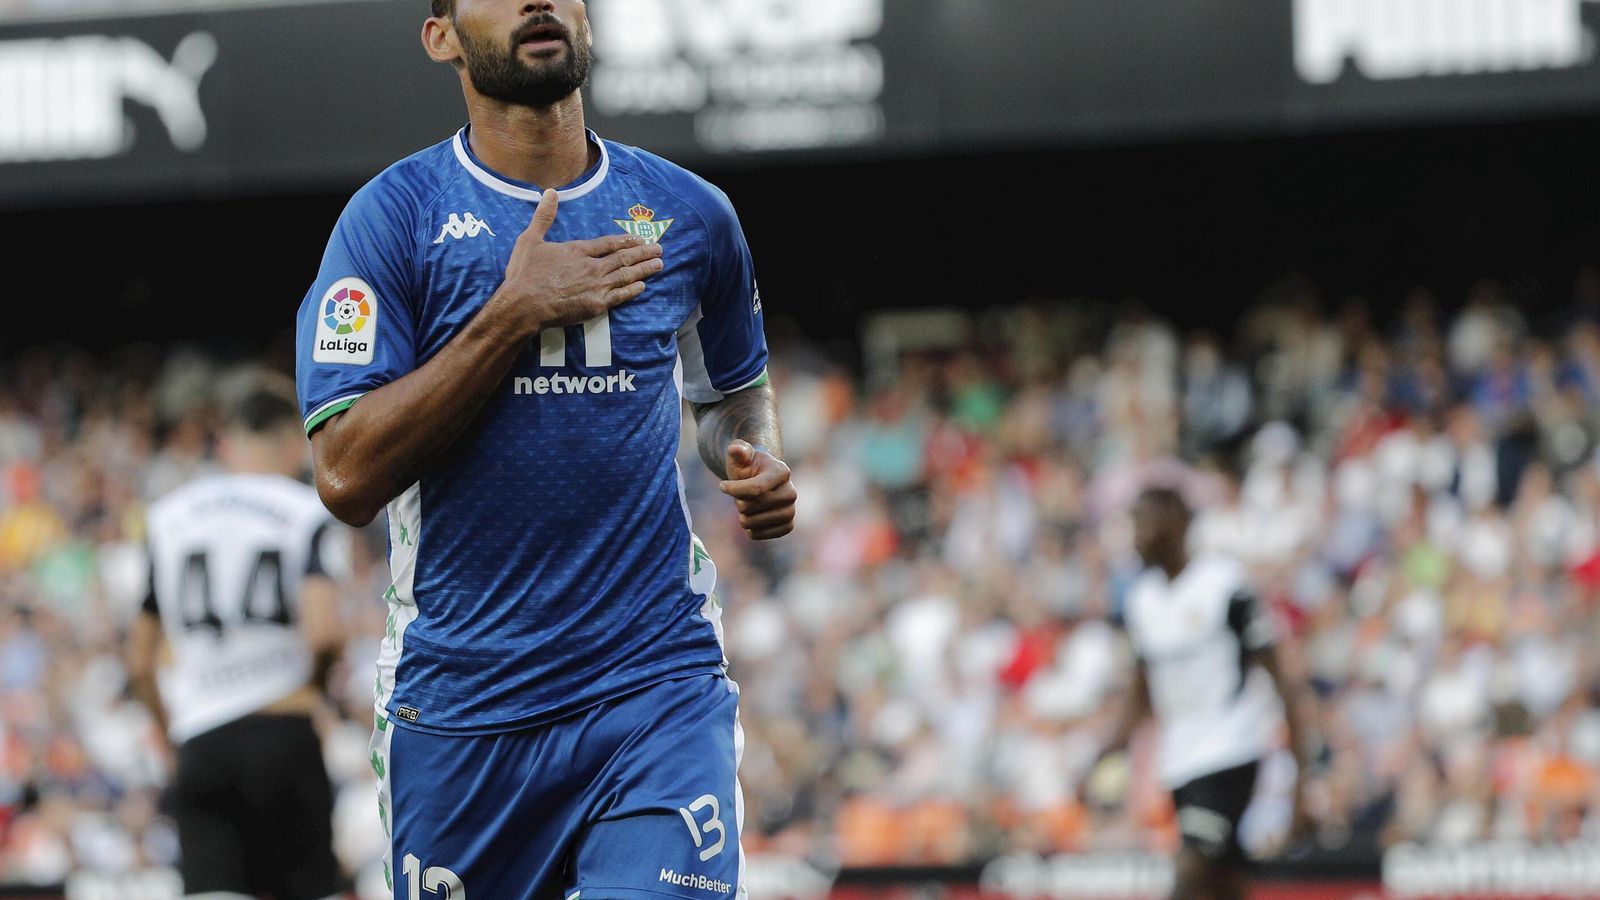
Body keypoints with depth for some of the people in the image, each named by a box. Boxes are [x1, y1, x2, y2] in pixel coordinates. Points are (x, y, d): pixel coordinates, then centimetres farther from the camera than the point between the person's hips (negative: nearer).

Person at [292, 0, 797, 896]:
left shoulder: (690, 214, 8)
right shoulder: (393, 216, -2)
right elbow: (347, 474, -11)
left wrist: (757, 465, 3)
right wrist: (516, 313, -14)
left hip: (660, 687, 1)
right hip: (458, 708, -1)